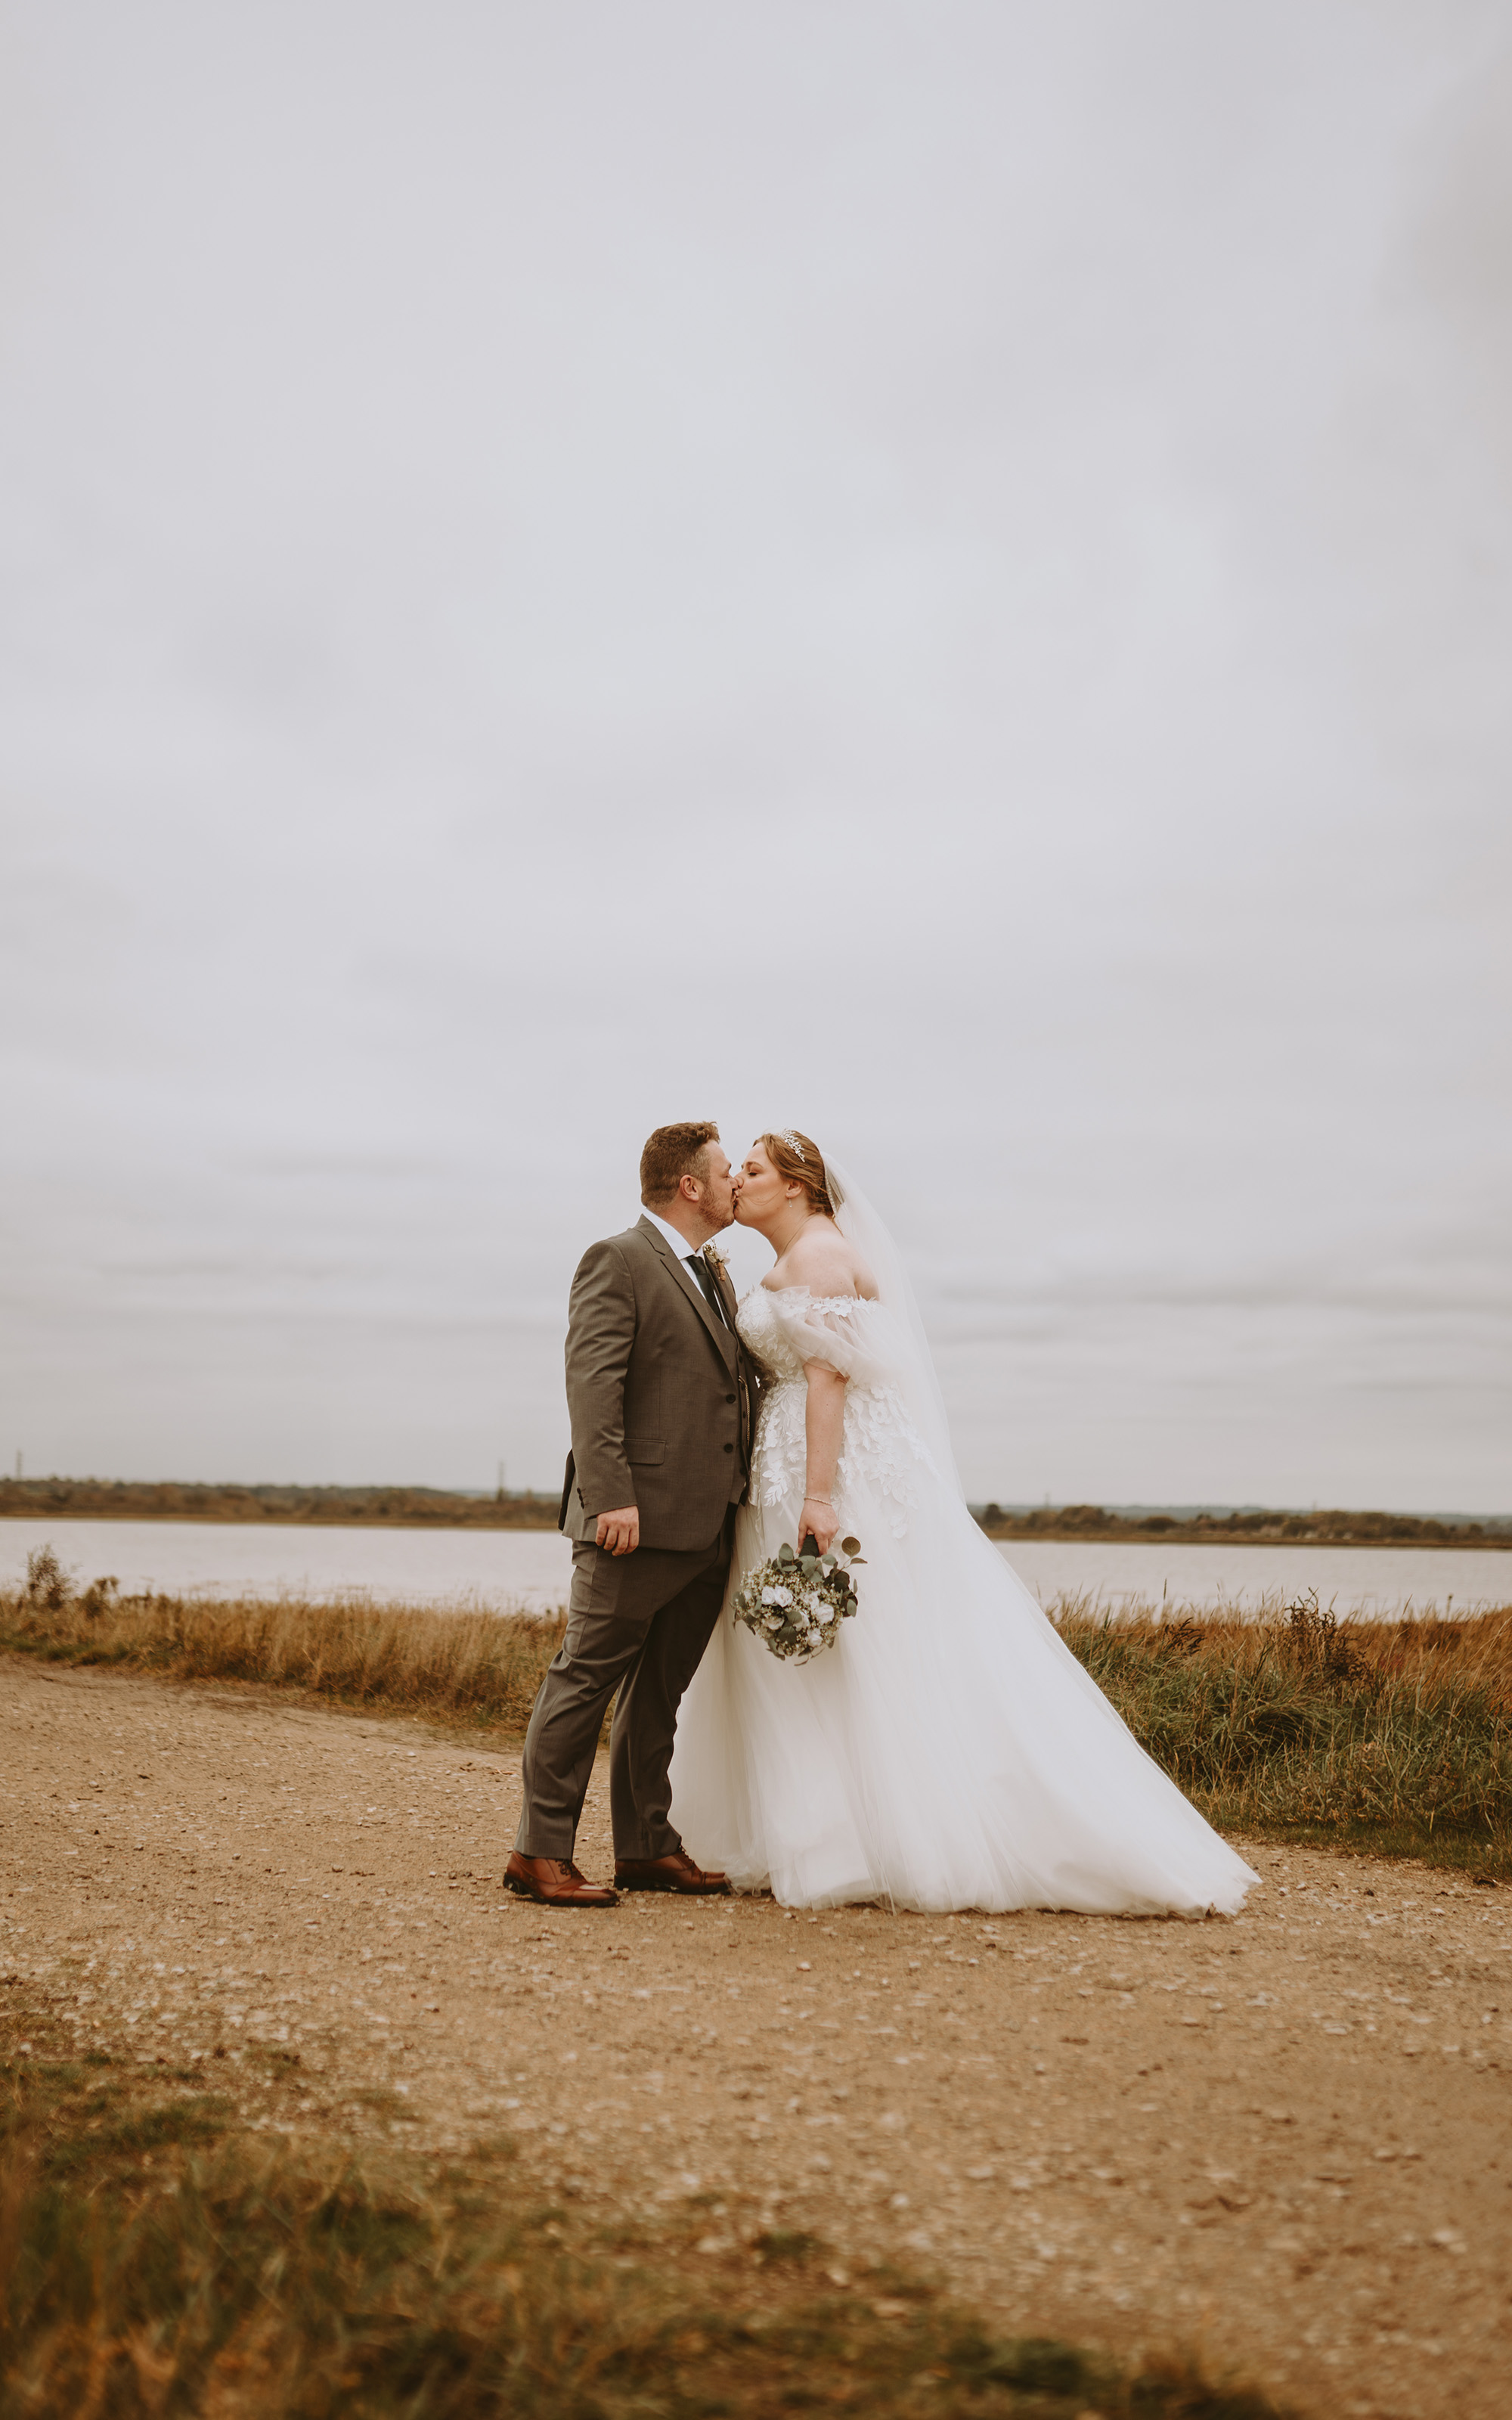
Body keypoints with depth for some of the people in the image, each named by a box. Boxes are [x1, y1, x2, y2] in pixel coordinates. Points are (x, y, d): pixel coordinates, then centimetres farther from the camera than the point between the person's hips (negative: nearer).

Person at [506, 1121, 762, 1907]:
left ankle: (646, 1849, 22)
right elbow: (591, 1385, -16)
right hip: (640, 1521, -8)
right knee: (586, 1678, -4)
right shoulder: (616, 1262, -6)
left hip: (710, 1528, 8)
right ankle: (540, 1852, 3)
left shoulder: (716, 1275, 20)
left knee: (658, 1692, 14)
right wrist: (610, 1497, -23)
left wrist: (752, 1493, 15)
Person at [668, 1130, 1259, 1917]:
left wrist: (818, 1497, -25)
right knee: (810, 1668, 10)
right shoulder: (789, 1265, 20)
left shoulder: (818, 1253, -10)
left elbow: (827, 1376, -19)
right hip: (796, 1473, 10)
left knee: (865, 1661, -6)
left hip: (842, 1470, -10)